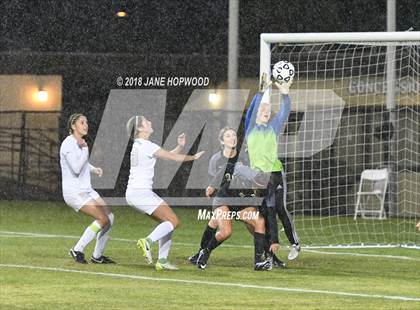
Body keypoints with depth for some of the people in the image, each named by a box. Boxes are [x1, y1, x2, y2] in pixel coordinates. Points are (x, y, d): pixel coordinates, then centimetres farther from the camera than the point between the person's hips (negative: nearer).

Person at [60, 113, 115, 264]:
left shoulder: (80, 143, 12)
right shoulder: (68, 144, -16)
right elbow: (76, 169, -25)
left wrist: (94, 169, 11)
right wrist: (85, 149, -19)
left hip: (86, 190, 9)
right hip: (73, 191, -9)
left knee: (110, 217, 0)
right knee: (103, 219, -18)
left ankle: (97, 256, 11)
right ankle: (77, 250, -6)